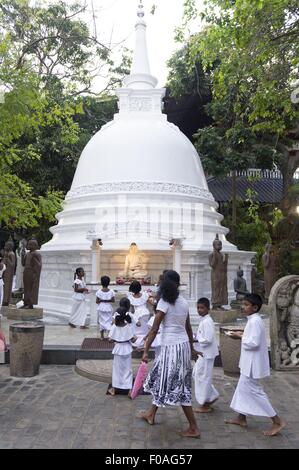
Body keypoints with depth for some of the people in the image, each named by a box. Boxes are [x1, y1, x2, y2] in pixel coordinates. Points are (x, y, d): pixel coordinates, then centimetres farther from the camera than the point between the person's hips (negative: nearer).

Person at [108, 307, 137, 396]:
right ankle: (129, 390, 9)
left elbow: (111, 339, -12)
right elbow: (132, 340, -13)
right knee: (128, 369, 10)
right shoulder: (129, 326, -14)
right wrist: (135, 338, 8)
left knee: (116, 369, 15)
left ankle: (113, 389, 23)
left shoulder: (114, 327, -15)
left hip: (118, 349, 0)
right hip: (127, 349, 0)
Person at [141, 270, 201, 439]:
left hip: (171, 347, -8)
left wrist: (146, 351, -11)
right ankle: (151, 414, 37)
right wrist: (192, 348, 26)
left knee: (180, 387, 1)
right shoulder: (184, 302, 6)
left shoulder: (164, 302, -13)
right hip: (183, 344, 8)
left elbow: (154, 329, -15)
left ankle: (194, 428, 7)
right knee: (161, 378, 21)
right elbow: (188, 328, 14)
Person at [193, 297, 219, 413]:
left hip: (206, 354, -10)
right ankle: (212, 396, 28)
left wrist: (195, 340, -17)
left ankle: (205, 405, 14)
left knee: (203, 377, 1)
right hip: (203, 353, 10)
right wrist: (196, 338, 7)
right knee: (197, 374, 18)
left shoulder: (207, 321, -20)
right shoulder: (203, 320, 10)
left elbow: (208, 339, -25)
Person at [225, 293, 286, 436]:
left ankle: (277, 421, 3)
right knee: (243, 387, 17)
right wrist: (243, 334, 7)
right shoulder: (253, 320, 11)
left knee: (253, 390, -4)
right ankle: (241, 418, 30)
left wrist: (240, 337, -15)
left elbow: (254, 343, -27)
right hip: (249, 362, 11)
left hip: (252, 363, -11)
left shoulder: (254, 321, -21)